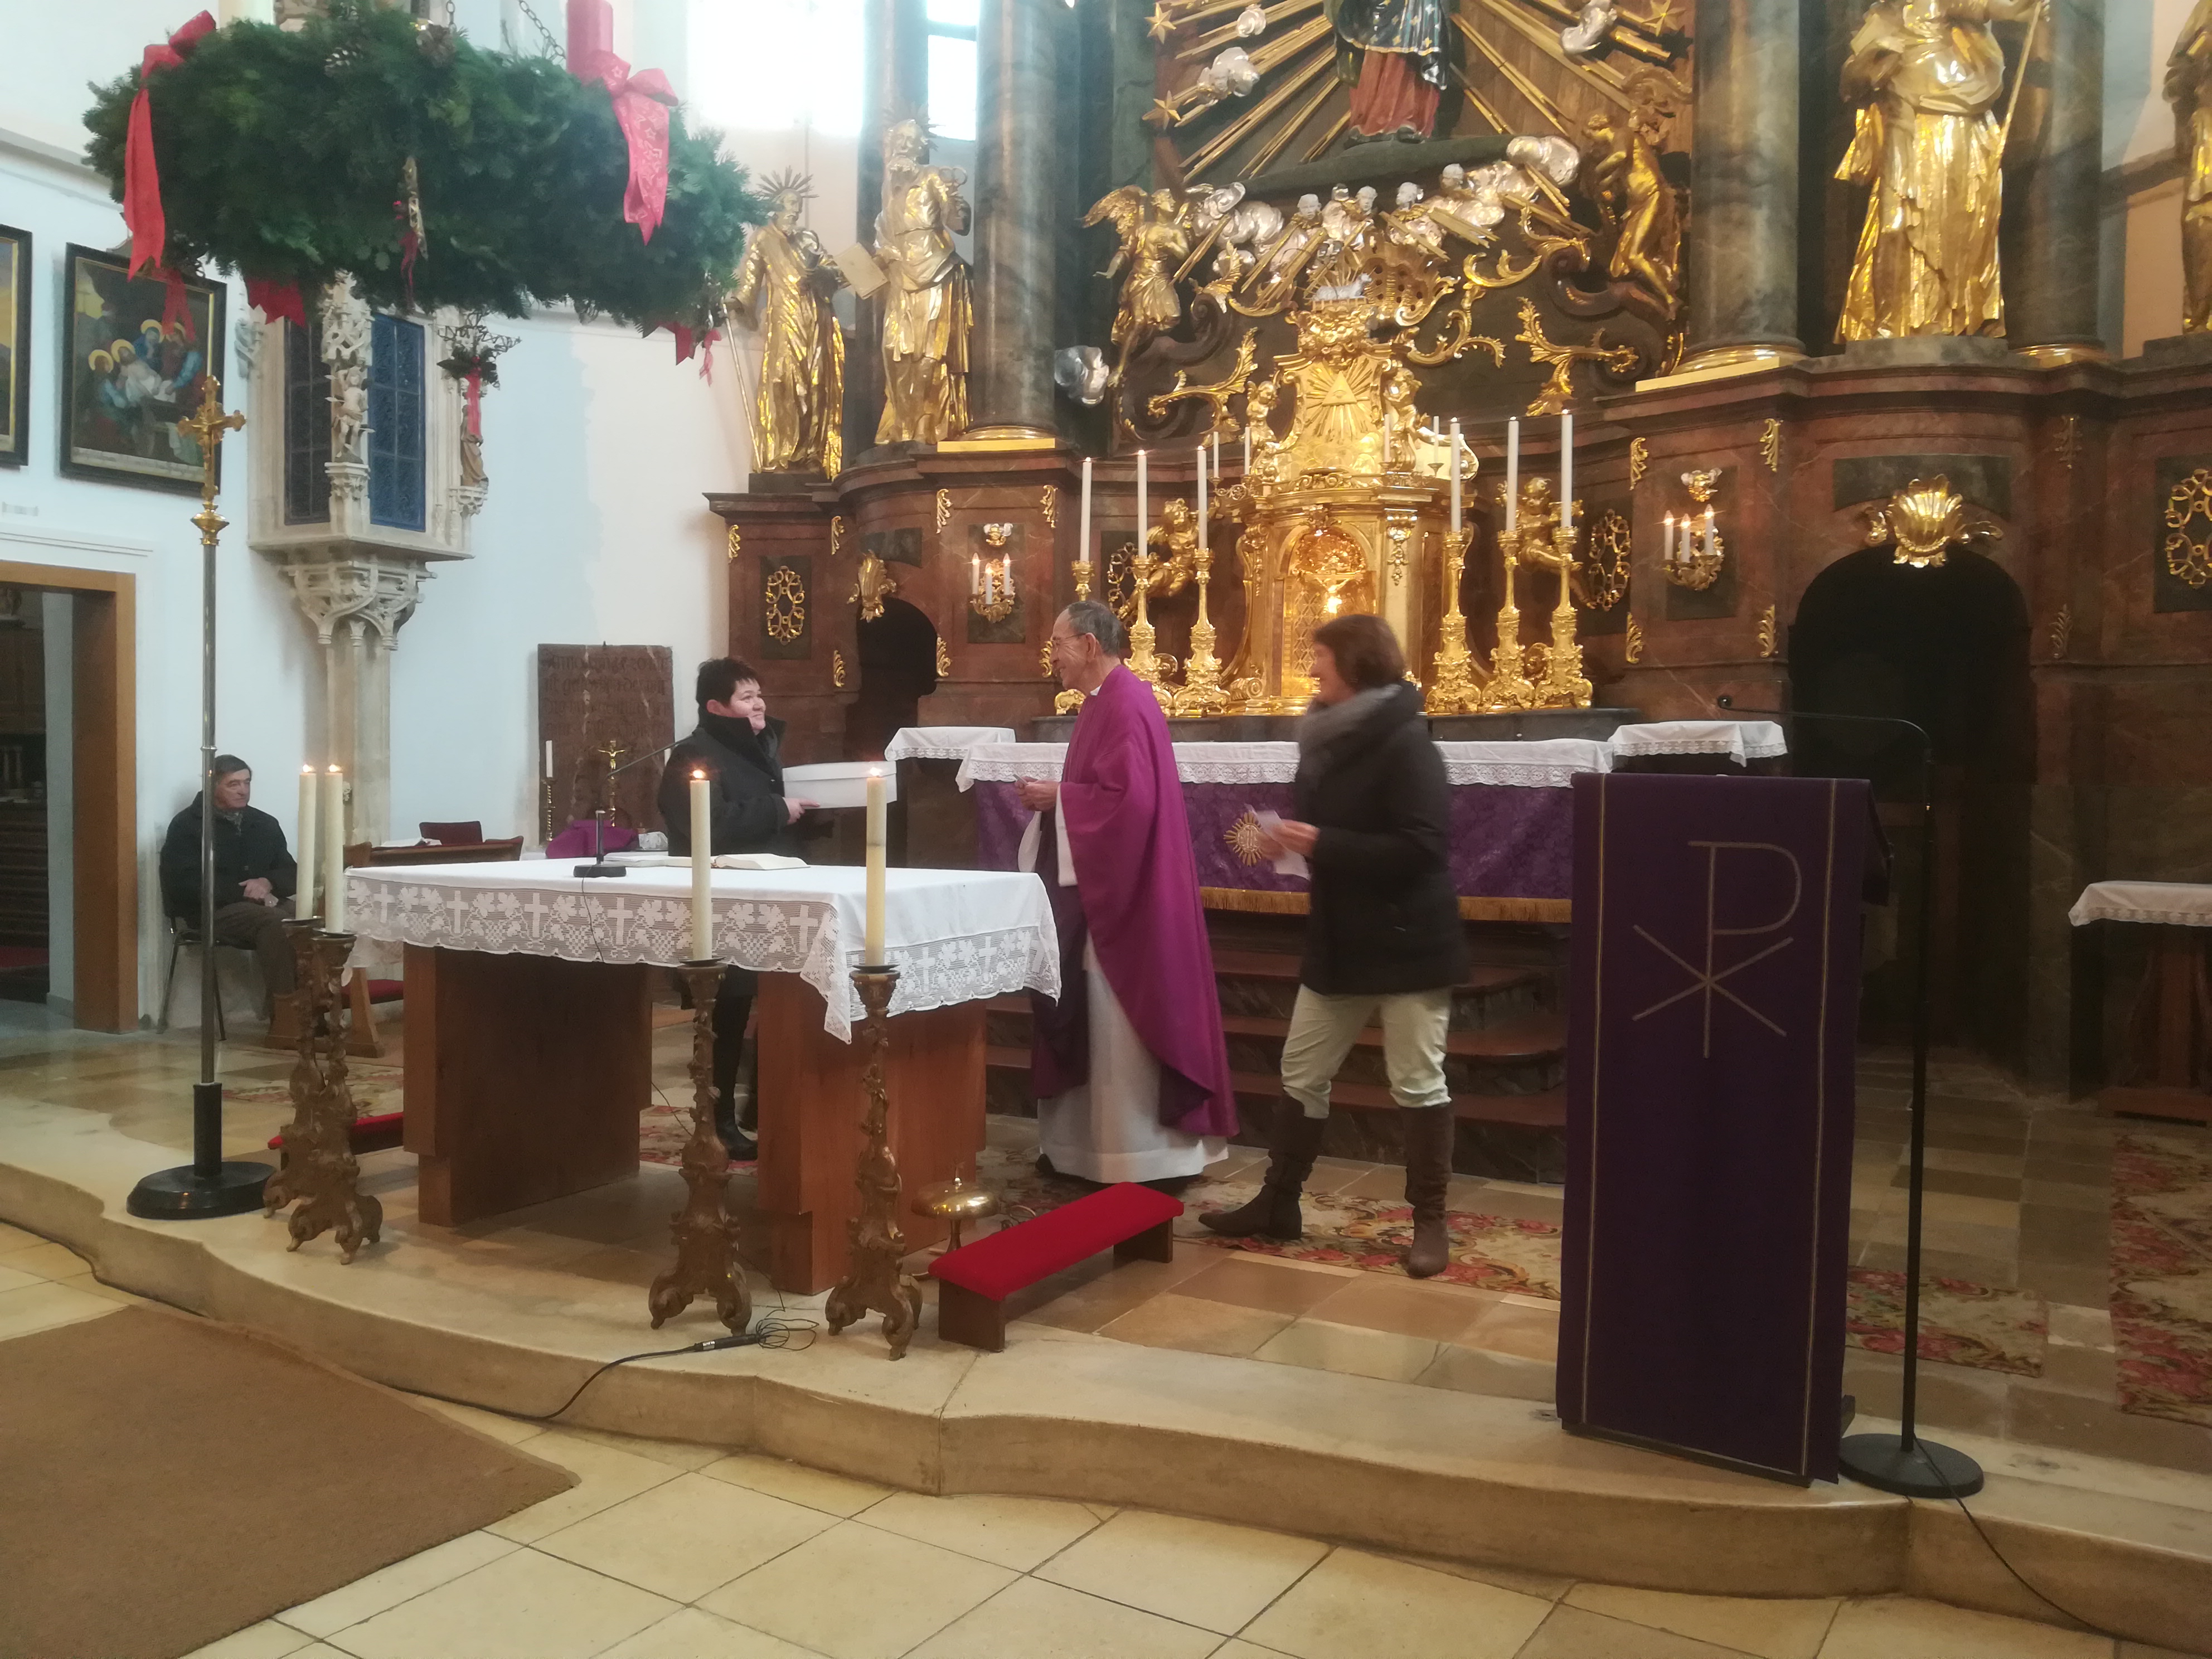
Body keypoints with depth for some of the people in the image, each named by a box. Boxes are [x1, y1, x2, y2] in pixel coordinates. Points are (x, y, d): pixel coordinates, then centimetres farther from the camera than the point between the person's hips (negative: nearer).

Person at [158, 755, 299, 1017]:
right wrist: (245, 893, -14)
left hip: (264, 903, 5)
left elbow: (291, 874, 17)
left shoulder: (265, 824, 20)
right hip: (214, 910, -5)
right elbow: (186, 884, -8)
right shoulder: (187, 825, 3)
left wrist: (267, 883, -7)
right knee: (275, 923, -36)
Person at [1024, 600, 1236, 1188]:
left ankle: (1144, 1156, 5)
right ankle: (1092, 1146, 22)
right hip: (1102, 887, 10)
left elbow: (1129, 797, -25)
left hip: (1126, 894, -10)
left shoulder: (1126, 704, -17)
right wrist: (1056, 798, 6)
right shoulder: (1107, 702, 15)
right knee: (1095, 1022, 14)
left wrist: (1057, 797, -15)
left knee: (1124, 1024, -4)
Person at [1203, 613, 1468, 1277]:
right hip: (1339, 940, 8)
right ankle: (1278, 1202, 25)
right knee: (1302, 1074, 12)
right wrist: (1291, 837, -3)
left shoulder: (1405, 744, -17)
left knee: (1418, 1084, 3)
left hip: (1407, 943, -8)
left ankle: (1430, 1220, 17)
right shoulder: (1331, 739, 9)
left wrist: (1322, 844, -23)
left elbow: (1422, 849, -25)